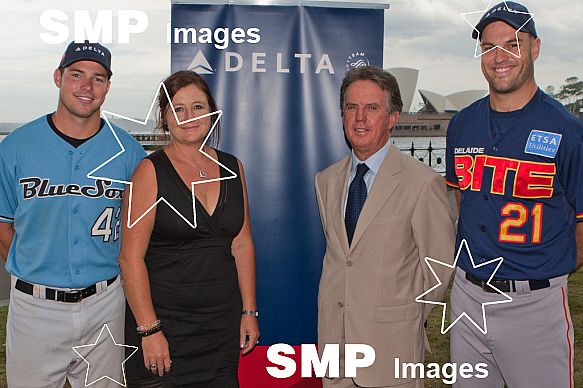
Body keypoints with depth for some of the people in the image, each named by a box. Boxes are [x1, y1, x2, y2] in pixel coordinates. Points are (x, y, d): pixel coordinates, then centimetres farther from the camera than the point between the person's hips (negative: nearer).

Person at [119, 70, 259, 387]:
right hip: (164, 323, -4)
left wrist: (249, 311, 6)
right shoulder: (151, 171, -8)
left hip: (223, 324, 4)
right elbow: (131, 257, -11)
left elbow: (242, 245, 9)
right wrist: (149, 330, -15)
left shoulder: (232, 168, 6)